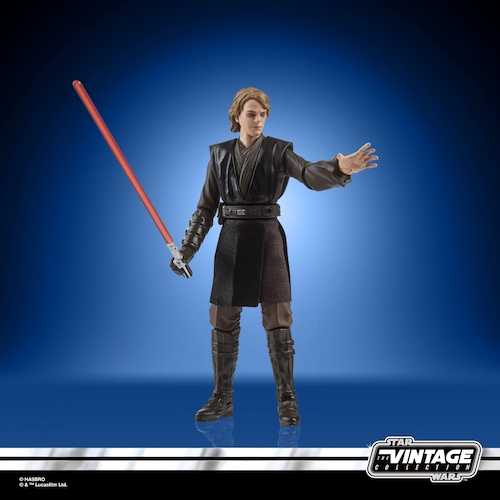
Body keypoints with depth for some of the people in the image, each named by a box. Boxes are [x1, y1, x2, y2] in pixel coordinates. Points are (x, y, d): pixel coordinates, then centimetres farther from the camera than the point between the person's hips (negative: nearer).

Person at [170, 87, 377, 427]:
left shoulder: (279, 151, 1)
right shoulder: (219, 154, 8)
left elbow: (311, 174, -18)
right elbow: (206, 207, 8)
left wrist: (340, 168, -40)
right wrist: (187, 249, 0)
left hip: (267, 239, -3)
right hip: (231, 241, 3)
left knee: (278, 324, -3)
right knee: (223, 323, 7)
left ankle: (287, 402, 12)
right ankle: (222, 399, 22)